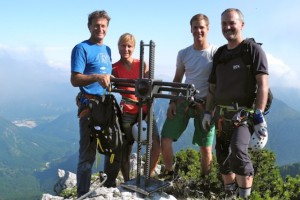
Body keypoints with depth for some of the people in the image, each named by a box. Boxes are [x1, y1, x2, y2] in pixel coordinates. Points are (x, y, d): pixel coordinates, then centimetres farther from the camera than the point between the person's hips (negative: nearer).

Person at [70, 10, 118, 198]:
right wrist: (97, 77, -29)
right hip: (90, 106, -7)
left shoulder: (107, 49, 16)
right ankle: (83, 194, 7)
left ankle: (110, 185, 31)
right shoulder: (81, 48, -6)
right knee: (88, 154, -5)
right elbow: (75, 80, -16)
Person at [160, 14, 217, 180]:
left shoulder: (215, 53, -6)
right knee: (165, 138, -5)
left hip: (205, 104, -3)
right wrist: (172, 102, 5)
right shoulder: (183, 53, 6)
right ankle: (169, 173, 15)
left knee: (206, 148, 1)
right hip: (183, 101, 3)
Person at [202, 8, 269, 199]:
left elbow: (263, 84, -12)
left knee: (238, 151, -26)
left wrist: (259, 116, -19)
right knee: (223, 158, 9)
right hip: (222, 115, 6)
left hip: (244, 114, -6)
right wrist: (208, 112, 12)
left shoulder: (253, 50, -5)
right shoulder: (219, 54, 13)